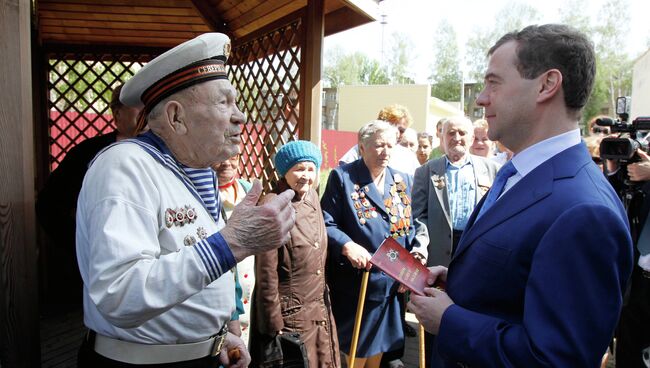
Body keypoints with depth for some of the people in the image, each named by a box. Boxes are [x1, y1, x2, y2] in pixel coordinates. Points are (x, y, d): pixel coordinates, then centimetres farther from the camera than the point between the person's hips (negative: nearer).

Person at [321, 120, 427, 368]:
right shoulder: (343, 177, -7)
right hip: (355, 282, -5)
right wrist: (347, 245, -27)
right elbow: (326, 224, -12)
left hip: (392, 282, 5)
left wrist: (415, 247, -3)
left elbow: (407, 226, 15)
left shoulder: (403, 180, 10)